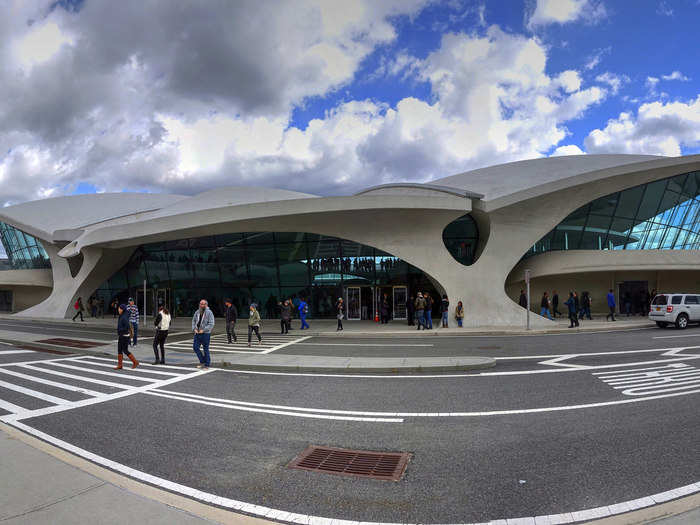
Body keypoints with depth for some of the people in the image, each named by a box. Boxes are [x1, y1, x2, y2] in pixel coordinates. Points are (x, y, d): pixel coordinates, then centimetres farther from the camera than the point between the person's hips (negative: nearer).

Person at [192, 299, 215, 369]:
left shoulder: (209, 313, -10)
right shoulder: (197, 312, 7)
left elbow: (211, 324, -15)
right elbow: (193, 321, 14)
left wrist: (203, 330, -19)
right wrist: (194, 329, -2)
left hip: (205, 334, -6)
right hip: (197, 333, 6)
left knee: (206, 349, 1)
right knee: (195, 347, 1)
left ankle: (207, 365, 12)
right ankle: (202, 362, 17)